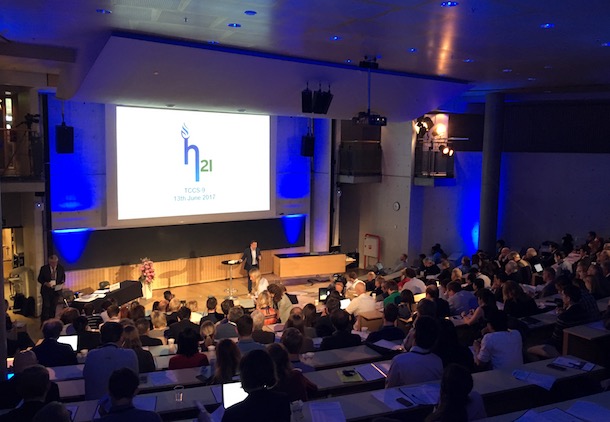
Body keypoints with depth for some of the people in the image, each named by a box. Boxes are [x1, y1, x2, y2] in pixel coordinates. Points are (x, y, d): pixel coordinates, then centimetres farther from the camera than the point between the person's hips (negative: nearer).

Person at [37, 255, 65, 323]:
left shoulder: (61, 268, -1)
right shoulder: (44, 268, -7)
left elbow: (63, 278, 10)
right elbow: (39, 279, 0)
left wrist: (61, 284, -11)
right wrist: (46, 283, -18)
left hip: (56, 291, 2)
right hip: (46, 290, -2)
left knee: (53, 307, 9)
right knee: (46, 306, -9)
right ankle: (43, 323, -1)